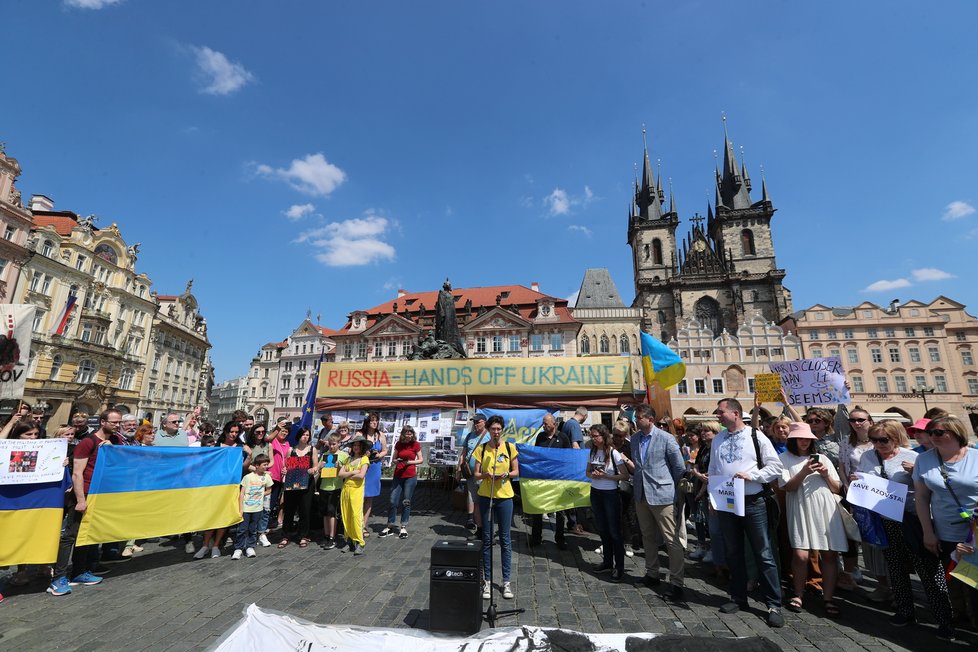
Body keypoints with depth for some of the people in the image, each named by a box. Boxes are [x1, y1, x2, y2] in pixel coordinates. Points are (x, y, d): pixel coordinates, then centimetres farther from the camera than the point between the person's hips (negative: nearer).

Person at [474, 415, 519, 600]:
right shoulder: (481, 449, -2)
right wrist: (486, 474, -20)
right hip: (485, 497, 1)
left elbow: (516, 472, 4)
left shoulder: (510, 447, -2)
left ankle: (506, 582, 20)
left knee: (505, 539, 8)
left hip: (504, 497, 0)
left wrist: (506, 474, -16)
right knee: (487, 539, 8)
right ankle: (487, 581, 20)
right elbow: (476, 474, 1)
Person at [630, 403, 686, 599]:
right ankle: (652, 574, 32)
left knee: (672, 541, 1)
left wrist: (671, 487, 4)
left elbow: (680, 467, -5)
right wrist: (637, 481, 11)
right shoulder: (635, 438, 4)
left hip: (662, 495, -6)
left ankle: (676, 582, 12)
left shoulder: (666, 439, -13)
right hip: (641, 495, 6)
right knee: (648, 537, 18)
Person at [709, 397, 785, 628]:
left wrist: (751, 475, -17)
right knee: (733, 554, 14)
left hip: (753, 503, -4)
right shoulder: (717, 440, 7)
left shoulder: (755, 436, -6)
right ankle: (738, 598, 28)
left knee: (764, 555, 2)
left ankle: (774, 605, 15)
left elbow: (775, 467, -5)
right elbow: (712, 471, 13)